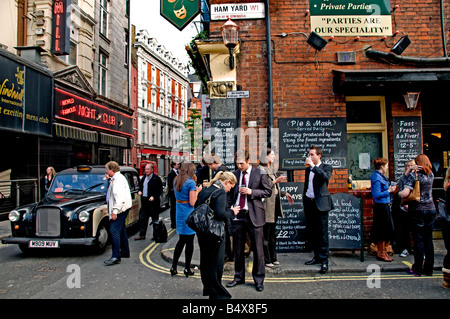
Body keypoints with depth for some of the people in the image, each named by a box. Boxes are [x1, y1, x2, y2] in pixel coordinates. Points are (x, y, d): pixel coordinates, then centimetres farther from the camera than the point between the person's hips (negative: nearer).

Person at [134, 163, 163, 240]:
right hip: (144, 201, 7)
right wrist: (139, 191, 2)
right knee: (142, 218, 9)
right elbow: (140, 186, 23)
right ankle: (142, 234, 19)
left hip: (153, 201, -6)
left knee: (155, 219, 5)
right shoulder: (143, 177, 11)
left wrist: (153, 196, -20)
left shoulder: (156, 178, -10)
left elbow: (160, 190, -10)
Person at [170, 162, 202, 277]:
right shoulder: (191, 182, -15)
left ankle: (173, 267, 19)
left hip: (179, 213, 7)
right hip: (188, 213, -7)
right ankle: (187, 269, 13)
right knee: (189, 241, 5)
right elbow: (192, 203, -16)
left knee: (181, 240, 16)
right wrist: (197, 191, -3)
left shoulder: (176, 181, 7)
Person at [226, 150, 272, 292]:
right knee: (237, 249, 13)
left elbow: (268, 191, -2)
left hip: (253, 216, -3)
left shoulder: (259, 173, -3)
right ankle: (239, 277, 29)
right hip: (237, 215, 4)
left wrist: (251, 192, -15)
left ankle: (259, 280, 21)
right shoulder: (234, 174, 8)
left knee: (258, 249, 4)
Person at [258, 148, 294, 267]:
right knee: (266, 233, -2)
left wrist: (285, 193, 17)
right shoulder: (261, 169, -9)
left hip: (275, 203, 9)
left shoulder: (271, 170, 19)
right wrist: (275, 181, -23)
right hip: (267, 204, -9)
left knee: (272, 232, 15)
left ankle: (273, 258, 23)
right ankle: (266, 260, 7)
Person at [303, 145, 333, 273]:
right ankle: (317, 256, 25)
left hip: (320, 204, -6)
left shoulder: (326, 167, -2)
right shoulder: (308, 169, 16)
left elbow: (326, 177, -25)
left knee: (322, 233, -3)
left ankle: (324, 260, 5)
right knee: (311, 232, 11)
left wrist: (313, 166, -21)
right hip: (309, 203, 6)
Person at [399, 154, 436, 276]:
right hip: (431, 209, 5)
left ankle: (417, 269, 9)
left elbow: (405, 193, -21)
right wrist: (414, 170, 8)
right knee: (428, 239, 11)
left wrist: (399, 193, 0)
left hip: (417, 210, -5)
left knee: (418, 240, 1)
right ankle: (429, 269, 19)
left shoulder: (414, 175, -11)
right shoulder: (431, 175, 5)